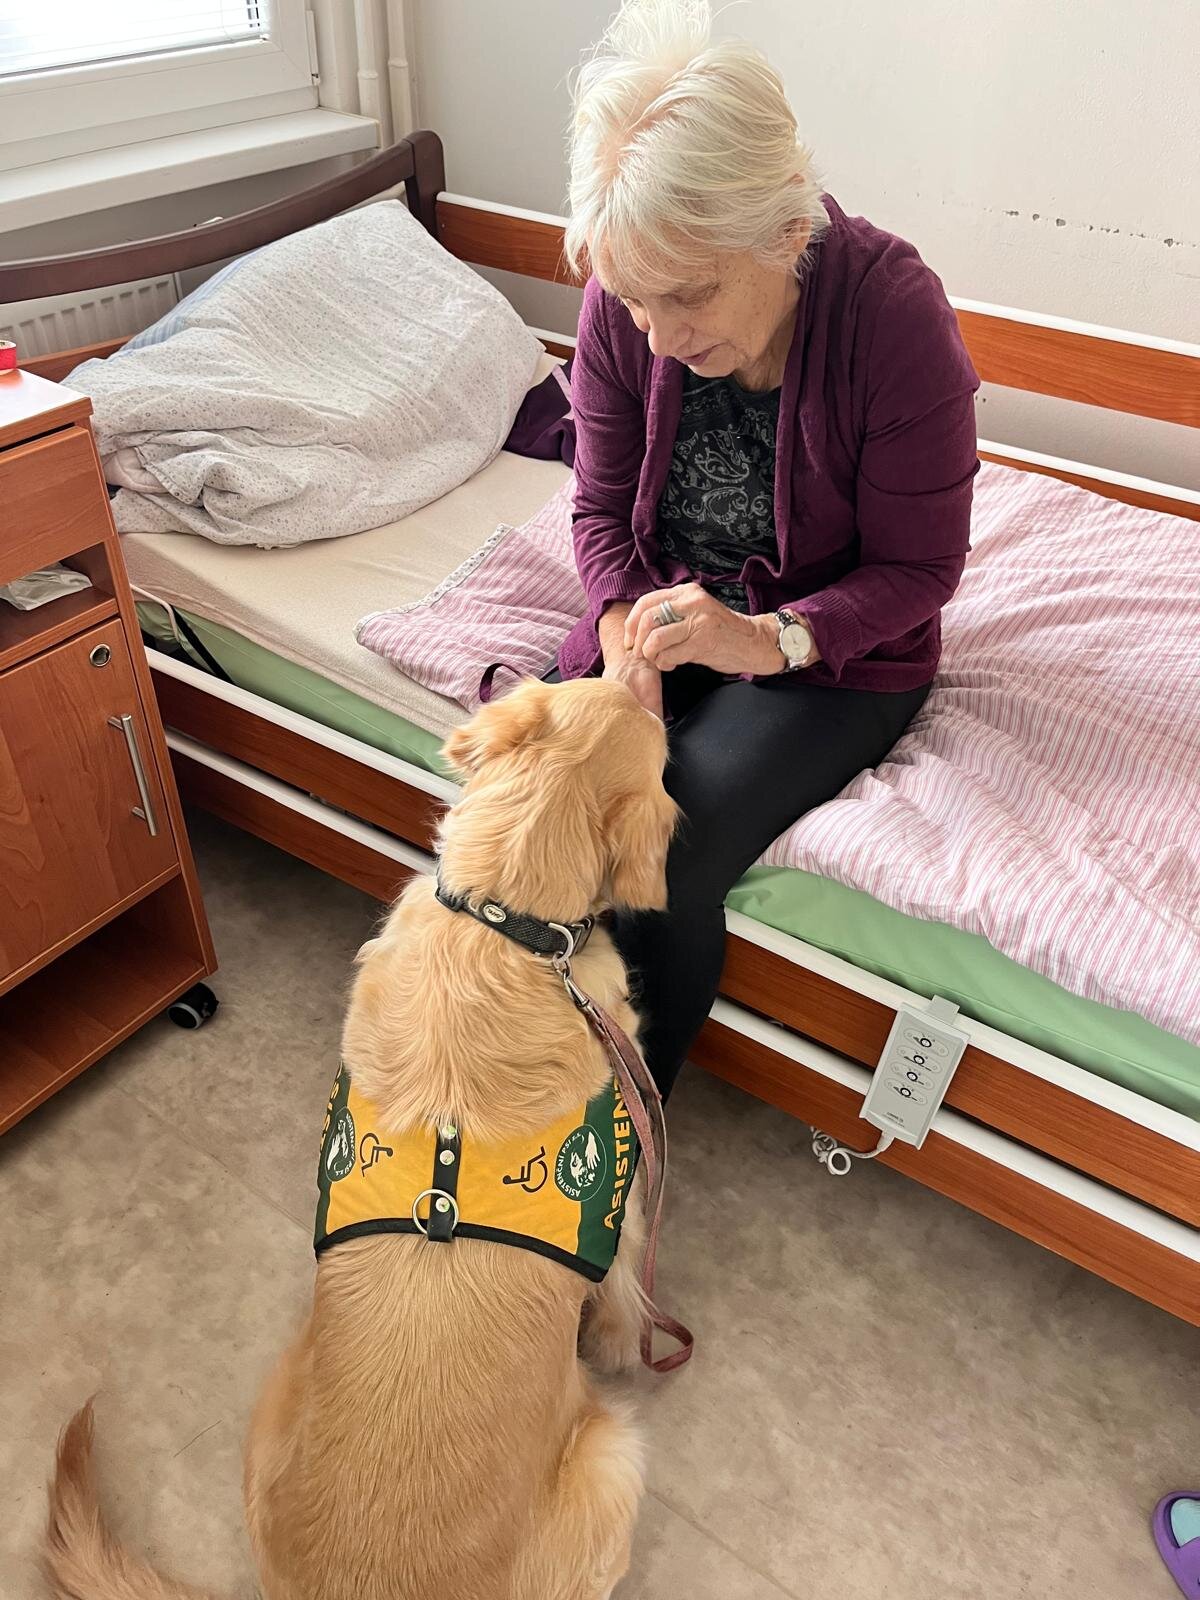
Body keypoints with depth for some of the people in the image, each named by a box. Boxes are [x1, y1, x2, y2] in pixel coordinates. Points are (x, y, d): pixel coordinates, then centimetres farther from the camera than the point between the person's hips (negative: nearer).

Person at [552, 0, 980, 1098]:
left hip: (836, 650, -4)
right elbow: (603, 507, 0)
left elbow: (918, 566, -15)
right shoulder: (625, 307, -10)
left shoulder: (895, 312, -22)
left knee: (666, 860, -25)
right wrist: (625, 629, -20)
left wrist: (770, 638, -32)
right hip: (666, 621, 4)